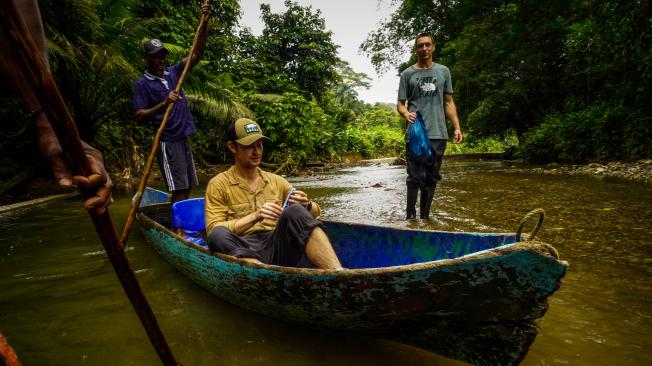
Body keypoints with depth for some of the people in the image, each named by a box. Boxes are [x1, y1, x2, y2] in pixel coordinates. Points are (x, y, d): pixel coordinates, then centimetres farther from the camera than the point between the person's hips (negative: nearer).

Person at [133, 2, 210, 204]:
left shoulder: (173, 72, 10)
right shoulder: (142, 83, -5)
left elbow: (197, 54, 5)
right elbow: (139, 116, -11)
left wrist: (204, 23, -5)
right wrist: (164, 104, -25)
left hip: (183, 138, 7)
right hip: (167, 141, -7)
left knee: (187, 187, 12)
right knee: (179, 190, -11)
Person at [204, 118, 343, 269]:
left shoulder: (276, 181, 20)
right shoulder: (219, 185, 9)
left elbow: (315, 212, 20)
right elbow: (213, 231, -2)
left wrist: (307, 206, -5)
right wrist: (255, 217, -13)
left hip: (279, 250, 2)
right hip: (243, 252, -2)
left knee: (295, 211, -26)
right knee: (218, 235, -33)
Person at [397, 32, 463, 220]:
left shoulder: (443, 71, 14)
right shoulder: (408, 74, 7)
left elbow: (448, 102, 15)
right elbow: (400, 103, 5)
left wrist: (457, 127, 6)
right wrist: (406, 113, -18)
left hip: (438, 133, 3)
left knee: (432, 178, 7)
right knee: (416, 177, -6)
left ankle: (425, 216, 18)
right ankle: (410, 215, 6)